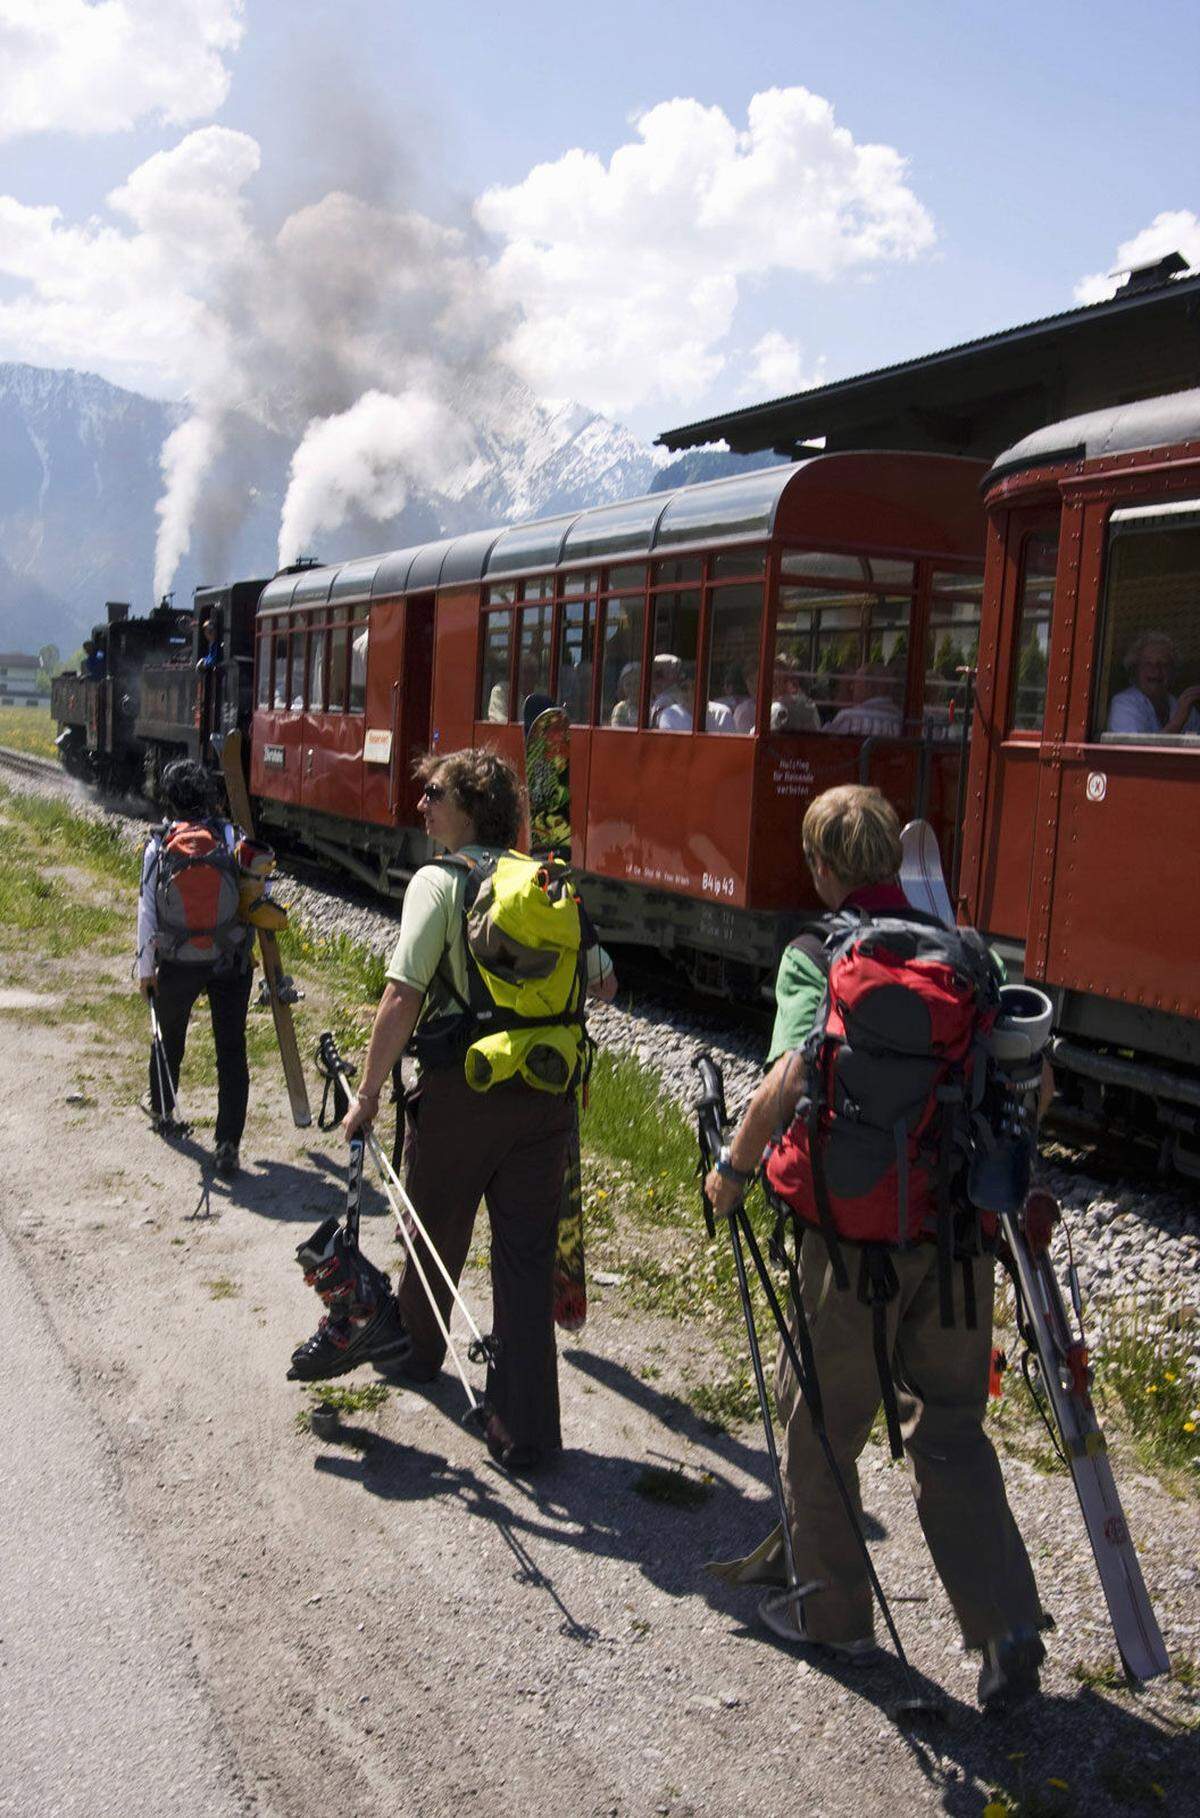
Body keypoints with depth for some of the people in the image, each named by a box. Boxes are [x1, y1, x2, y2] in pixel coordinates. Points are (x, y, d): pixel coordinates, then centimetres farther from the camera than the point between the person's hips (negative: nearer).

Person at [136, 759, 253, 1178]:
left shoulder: (159, 845, -6)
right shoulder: (231, 837, -7)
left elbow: (147, 909, -3)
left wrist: (145, 968, 4)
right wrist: (249, 946, 16)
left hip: (177, 963, 1)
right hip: (230, 960, -1)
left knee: (170, 1037, 25)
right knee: (231, 1049, 3)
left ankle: (161, 1107, 49)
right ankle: (228, 1145, -3)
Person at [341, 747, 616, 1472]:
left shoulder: (440, 882, -9)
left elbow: (403, 997, -15)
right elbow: (603, 983, 14)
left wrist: (370, 1094, -8)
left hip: (461, 1089, -3)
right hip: (545, 1091, 4)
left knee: (436, 1237, 20)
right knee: (528, 1255, 6)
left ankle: (418, 1351, 46)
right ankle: (527, 1430, 6)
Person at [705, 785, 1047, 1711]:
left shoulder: (816, 955, -9)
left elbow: (788, 1083, -22)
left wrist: (734, 1168, -8)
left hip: (859, 1227, -4)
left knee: (820, 1422, 16)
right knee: (951, 1426, 17)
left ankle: (832, 1610, 30)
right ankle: (1009, 1627, 11)